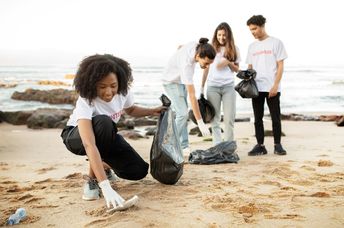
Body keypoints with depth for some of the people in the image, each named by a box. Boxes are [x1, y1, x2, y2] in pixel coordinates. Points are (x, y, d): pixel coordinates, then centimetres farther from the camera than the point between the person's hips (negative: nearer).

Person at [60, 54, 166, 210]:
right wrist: (106, 188, -58)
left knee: (139, 170, -15)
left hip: (105, 137, 5)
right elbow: (89, 145, -49)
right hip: (76, 137, -5)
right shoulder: (86, 101, -37)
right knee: (103, 122, -39)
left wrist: (152, 112, -12)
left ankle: (103, 164, 15)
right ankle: (93, 179, -21)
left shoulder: (123, 92, -20)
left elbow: (131, 110, 8)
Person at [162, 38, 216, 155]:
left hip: (181, 80, 8)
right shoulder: (186, 64, -41)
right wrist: (200, 122, -42)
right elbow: (192, 96, -42)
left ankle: (184, 147, 9)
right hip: (171, 82, -8)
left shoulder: (196, 46, -21)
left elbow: (181, 47, 5)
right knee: (182, 114, -18)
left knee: (182, 113, 6)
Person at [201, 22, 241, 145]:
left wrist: (228, 62, -9)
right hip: (212, 86, 0)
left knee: (229, 118, -2)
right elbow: (206, 68, 11)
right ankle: (217, 146, 6)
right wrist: (202, 87, 9)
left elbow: (237, 69, 11)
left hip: (228, 86, 0)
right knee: (215, 118, 1)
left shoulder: (234, 49, 8)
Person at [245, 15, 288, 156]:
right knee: (258, 118, 5)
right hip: (256, 88, 5)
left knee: (275, 117, 0)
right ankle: (260, 146, 11)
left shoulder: (275, 43, 1)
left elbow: (280, 66, -3)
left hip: (271, 88, -4)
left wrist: (275, 85, -12)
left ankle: (277, 145, 9)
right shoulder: (252, 46, 16)